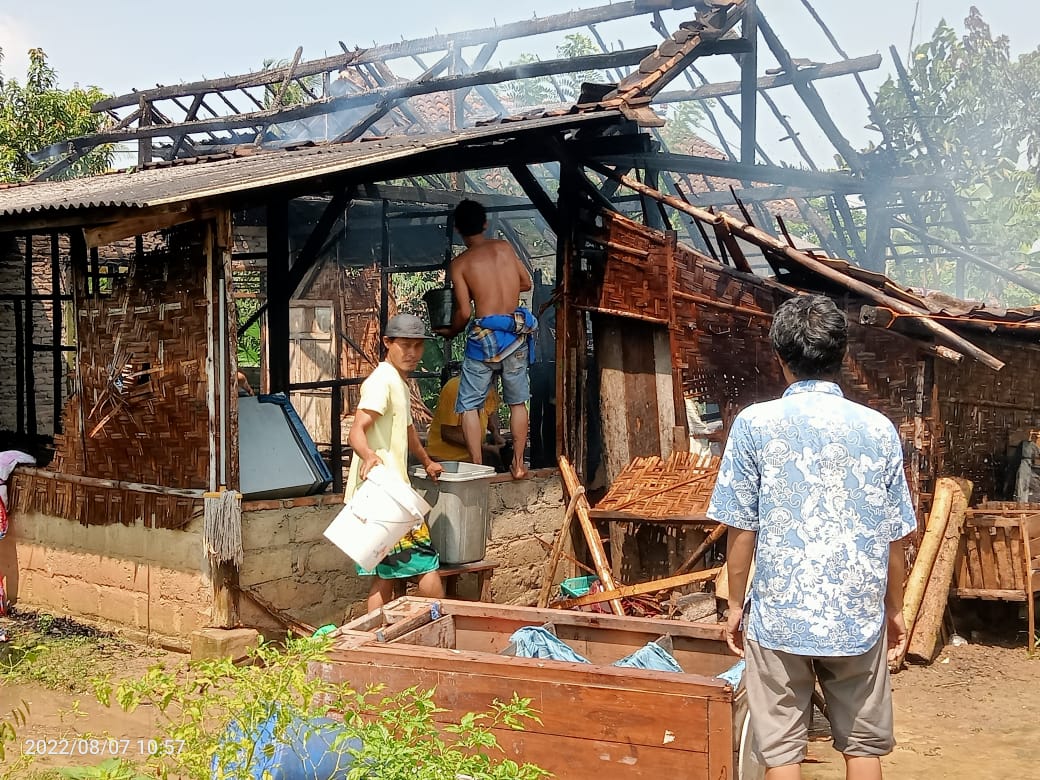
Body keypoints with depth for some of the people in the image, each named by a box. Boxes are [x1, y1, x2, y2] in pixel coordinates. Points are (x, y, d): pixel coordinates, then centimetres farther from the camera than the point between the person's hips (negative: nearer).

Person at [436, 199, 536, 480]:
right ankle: (519, 464, 18)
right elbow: (526, 283, 16)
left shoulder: (460, 263, -2)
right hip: (517, 332, 3)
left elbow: (464, 312, -5)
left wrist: (450, 331, 14)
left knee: (469, 404, 7)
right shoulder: (504, 247, 7)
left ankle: (477, 467, 2)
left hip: (484, 335, -3)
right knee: (518, 401, 16)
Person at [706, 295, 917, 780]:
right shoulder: (878, 429, -2)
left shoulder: (755, 424, -8)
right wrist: (895, 609, 17)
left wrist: (736, 604, 7)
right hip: (859, 615, 2)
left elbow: (742, 530, -6)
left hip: (779, 614, -2)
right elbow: (894, 537, 3)